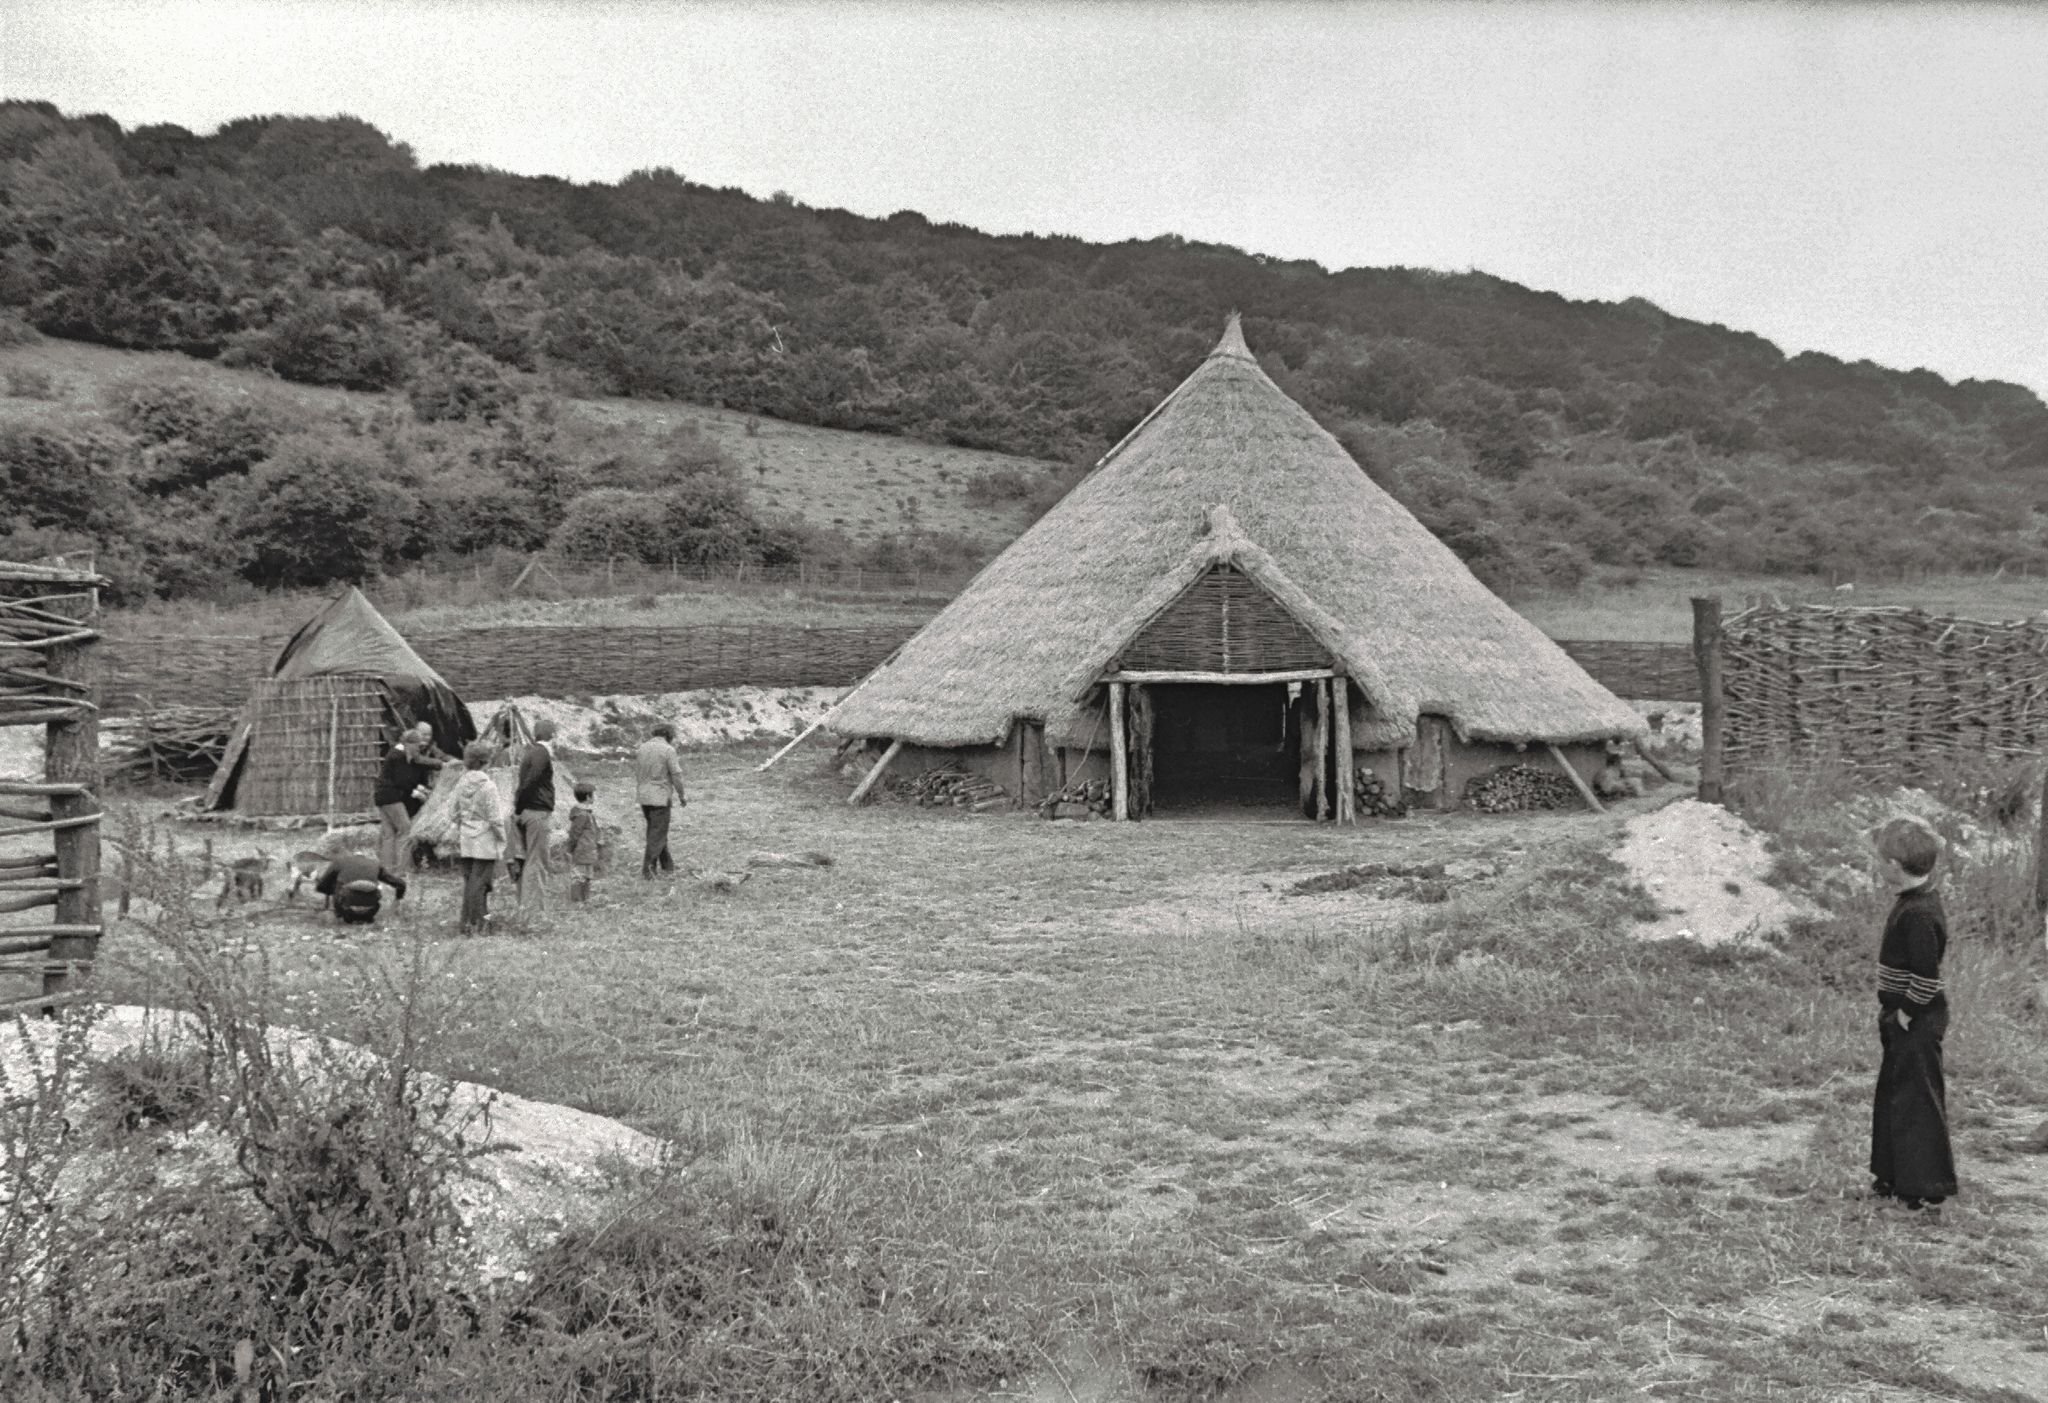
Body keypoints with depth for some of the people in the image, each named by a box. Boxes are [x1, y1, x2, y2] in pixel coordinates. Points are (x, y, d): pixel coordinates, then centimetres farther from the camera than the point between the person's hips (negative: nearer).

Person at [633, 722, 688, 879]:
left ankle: (666, 864, 28)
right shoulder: (668, 750, -12)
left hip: (643, 796, 6)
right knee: (657, 834, -1)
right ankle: (646, 870, -8)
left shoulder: (642, 748, 6)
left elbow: (637, 774, 11)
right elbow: (676, 776, -13)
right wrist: (682, 796, 0)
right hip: (660, 797, -6)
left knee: (655, 829, 19)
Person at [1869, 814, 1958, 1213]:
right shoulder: (1916, 901, 8)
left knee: (1916, 1100, -1)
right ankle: (1895, 1177, 28)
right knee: (1891, 1097, 18)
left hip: (1916, 1021, -10)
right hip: (1904, 1015, 10)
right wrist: (1890, 1008, 14)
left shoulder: (1917, 914, -24)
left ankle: (1926, 1187, 8)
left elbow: (1927, 975, -27)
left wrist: (1905, 1013, -18)